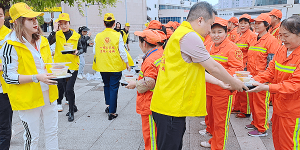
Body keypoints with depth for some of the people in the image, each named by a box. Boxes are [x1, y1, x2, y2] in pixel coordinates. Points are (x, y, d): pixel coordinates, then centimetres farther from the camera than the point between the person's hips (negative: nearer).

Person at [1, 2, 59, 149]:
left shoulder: (42, 41, 7)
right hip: (28, 98, -6)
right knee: (32, 137, 7)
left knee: (52, 131, 16)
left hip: (48, 94, 6)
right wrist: (37, 77, -25)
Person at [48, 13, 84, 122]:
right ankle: (73, 106, 34)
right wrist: (54, 30, -18)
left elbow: (81, 49, 9)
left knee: (69, 89, -7)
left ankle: (71, 112, 8)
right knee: (62, 87, 12)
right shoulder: (57, 34, 1)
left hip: (72, 66, -2)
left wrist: (77, 52, -12)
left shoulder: (75, 35, 2)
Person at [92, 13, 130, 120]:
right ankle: (112, 112, 6)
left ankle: (108, 105, 25)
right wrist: (127, 63, 5)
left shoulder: (98, 36, -1)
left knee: (107, 85, 24)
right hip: (115, 66, -3)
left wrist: (96, 63, 23)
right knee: (113, 88, 3)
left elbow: (95, 52, 5)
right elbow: (122, 52, -7)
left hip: (103, 67, 3)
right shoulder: (118, 35, -9)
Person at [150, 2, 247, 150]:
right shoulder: (189, 36, -16)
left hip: (171, 105, 10)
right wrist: (234, 83, 6)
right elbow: (213, 68, -10)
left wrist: (220, 83, 21)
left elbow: (196, 69, 21)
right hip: (171, 107, -10)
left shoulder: (181, 33, 17)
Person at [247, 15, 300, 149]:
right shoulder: (281, 50, 3)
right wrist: (254, 80, -13)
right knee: (276, 138, 21)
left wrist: (266, 88, -32)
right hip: (278, 104, 6)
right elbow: (270, 71, 5)